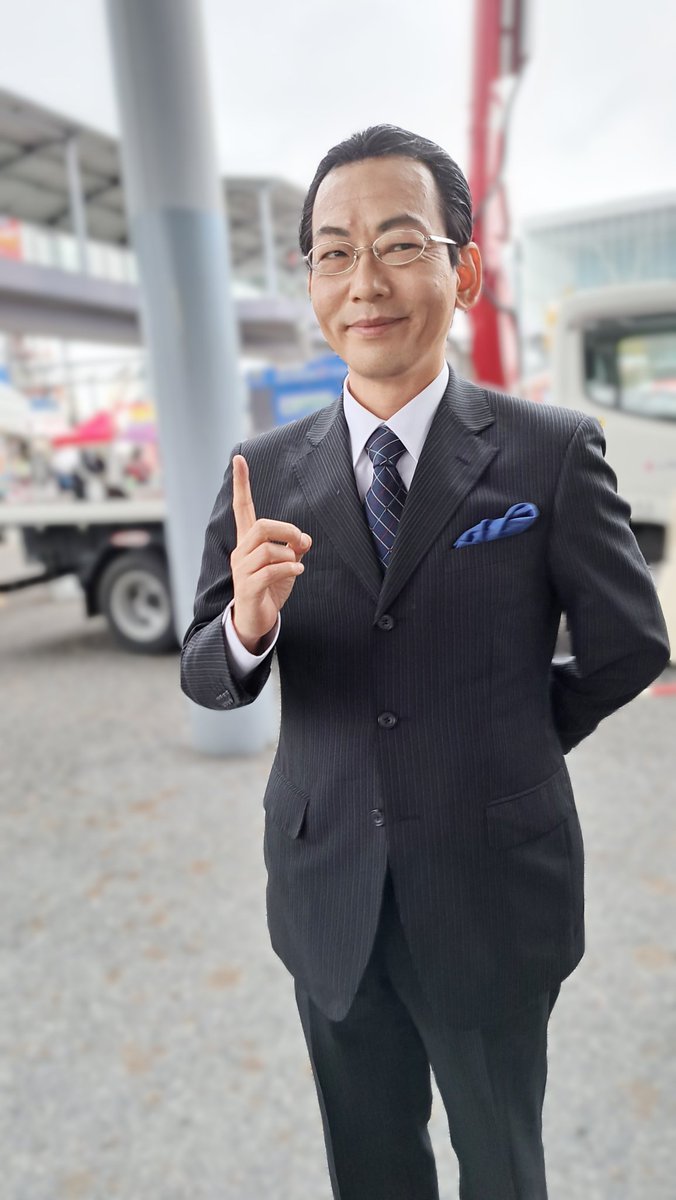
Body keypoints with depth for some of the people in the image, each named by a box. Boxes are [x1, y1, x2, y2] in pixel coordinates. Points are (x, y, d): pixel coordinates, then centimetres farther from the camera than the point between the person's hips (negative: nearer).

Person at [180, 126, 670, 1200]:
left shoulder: (554, 452, -13)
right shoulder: (266, 473, -5)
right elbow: (206, 678, -4)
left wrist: (511, 743, 6)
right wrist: (248, 623, -26)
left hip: (494, 894, -1)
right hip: (327, 897, 3)